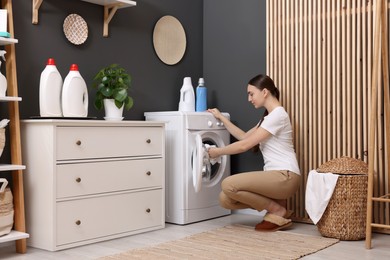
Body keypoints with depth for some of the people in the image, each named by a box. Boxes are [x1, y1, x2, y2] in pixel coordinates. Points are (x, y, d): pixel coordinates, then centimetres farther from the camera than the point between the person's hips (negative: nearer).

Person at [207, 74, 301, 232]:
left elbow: (245, 145, -14)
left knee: (228, 184, -23)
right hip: (275, 176, 9)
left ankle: (277, 211, -6)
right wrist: (221, 118, 25)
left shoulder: (277, 115, -12)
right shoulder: (268, 116, 20)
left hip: (285, 177, -9)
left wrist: (218, 151, -1)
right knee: (225, 199, -5)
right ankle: (277, 208, 7)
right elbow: (244, 137, 27)